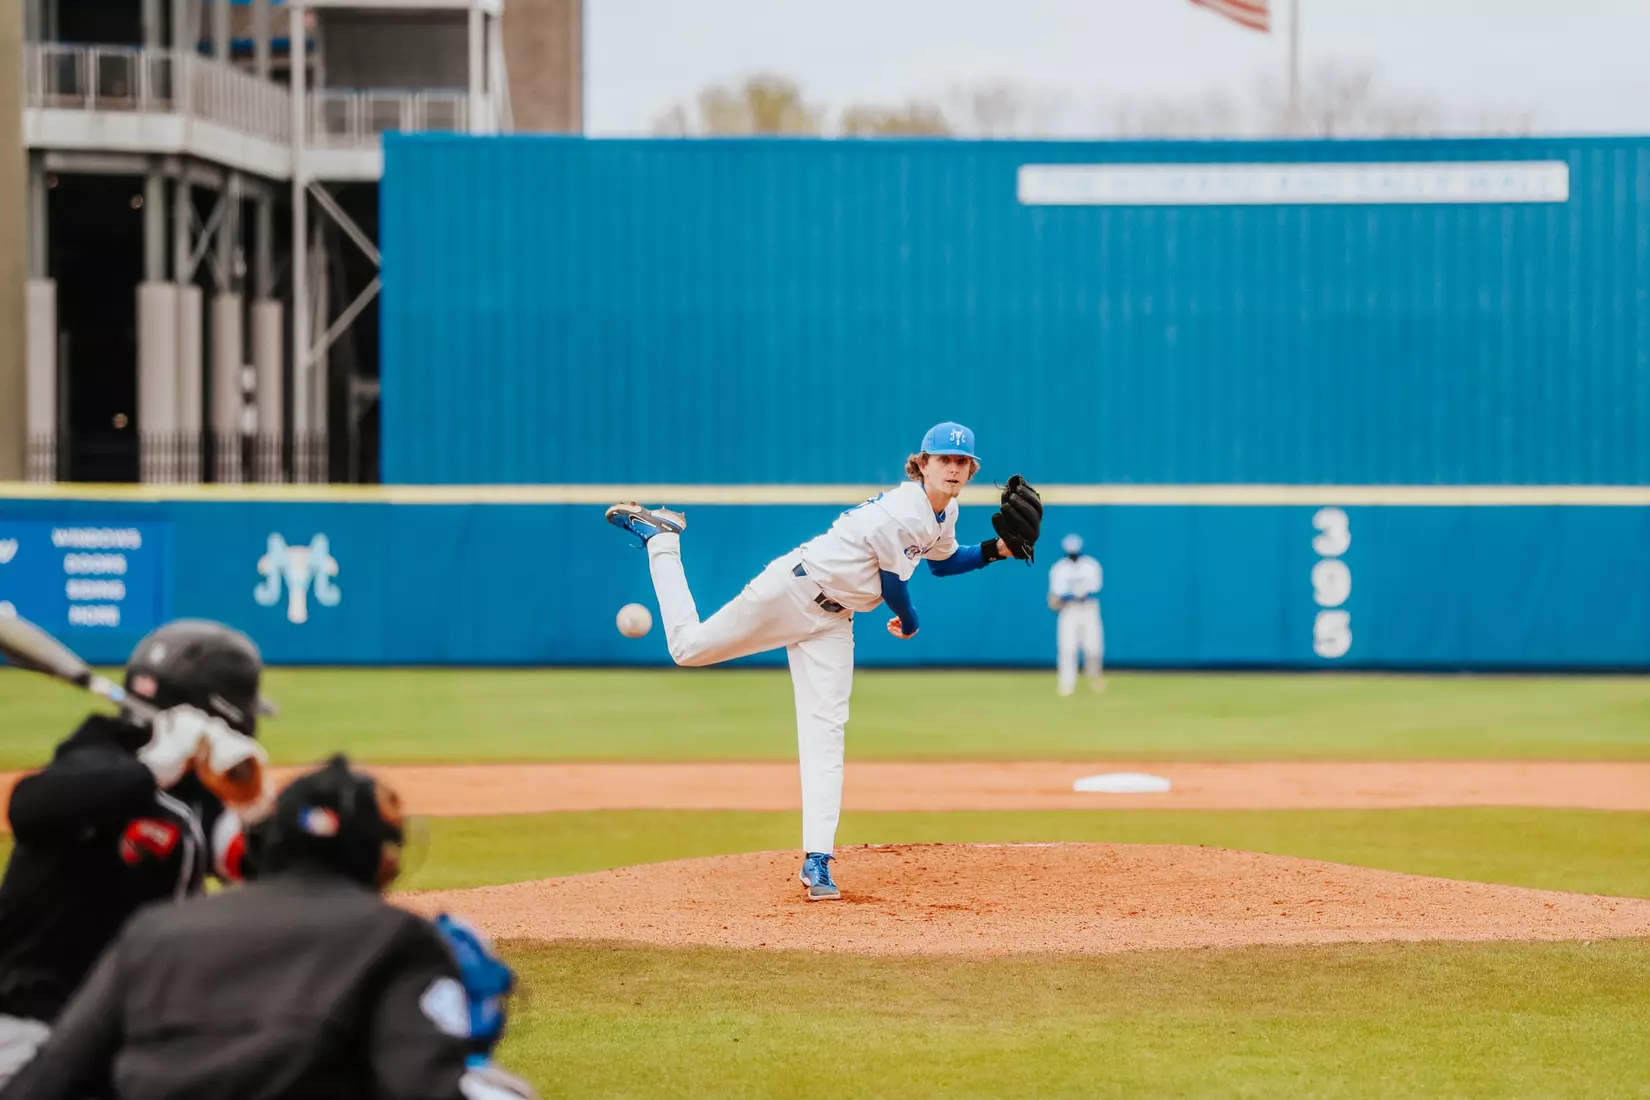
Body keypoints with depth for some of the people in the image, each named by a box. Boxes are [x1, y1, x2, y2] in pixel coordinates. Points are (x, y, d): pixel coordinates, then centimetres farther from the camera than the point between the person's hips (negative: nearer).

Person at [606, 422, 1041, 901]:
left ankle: (817, 860, -8)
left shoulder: (944, 514, 2)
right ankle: (659, 536, 28)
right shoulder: (902, 512, -25)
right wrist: (909, 624, 6)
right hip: (790, 592, -7)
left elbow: (943, 561, 21)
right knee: (688, 646, 5)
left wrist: (996, 550, 5)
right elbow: (894, 586, -15)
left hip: (832, 622, 7)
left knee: (825, 732, -3)